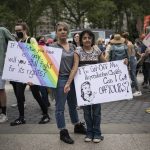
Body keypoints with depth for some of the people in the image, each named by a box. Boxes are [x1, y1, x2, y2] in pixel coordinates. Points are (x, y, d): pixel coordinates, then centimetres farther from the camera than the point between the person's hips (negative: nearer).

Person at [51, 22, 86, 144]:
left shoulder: (72, 46, 9)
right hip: (60, 79, -5)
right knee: (60, 107, 4)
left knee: (73, 104, 20)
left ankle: (77, 126, 36)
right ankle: (63, 132, 15)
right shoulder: (53, 47, -6)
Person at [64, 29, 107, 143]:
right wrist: (68, 83, -24)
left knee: (96, 108, 5)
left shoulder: (97, 51, 2)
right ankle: (89, 132, 22)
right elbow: (75, 68, -14)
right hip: (83, 84, -1)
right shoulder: (78, 52, -4)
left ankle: (96, 132, 18)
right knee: (86, 108, 9)